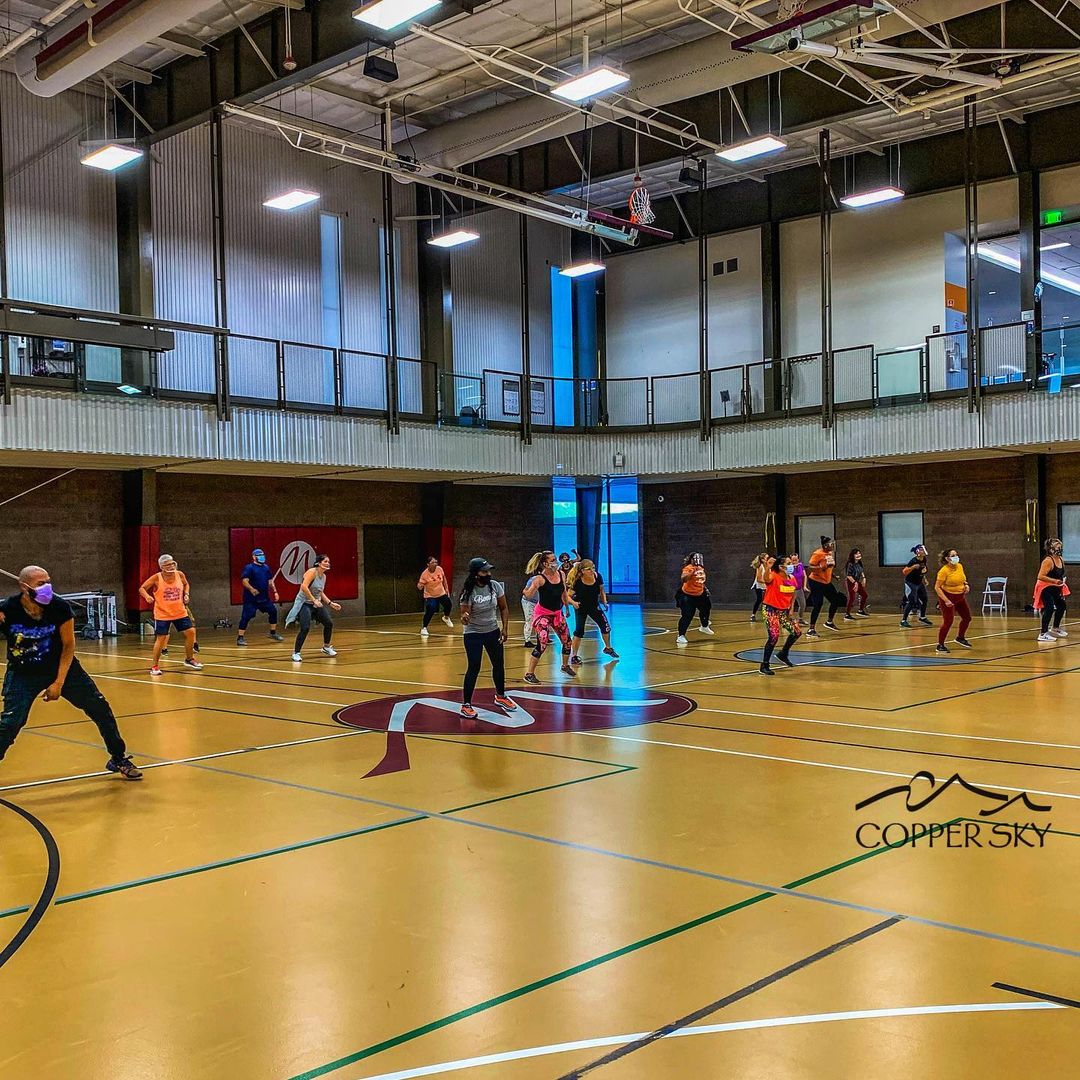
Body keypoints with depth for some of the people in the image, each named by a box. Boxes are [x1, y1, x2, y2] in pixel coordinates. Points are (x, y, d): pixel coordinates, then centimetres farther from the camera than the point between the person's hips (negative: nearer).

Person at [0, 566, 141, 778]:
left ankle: (118, 760, 22)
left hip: (61, 667, 2)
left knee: (100, 709, 3)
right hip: (23, 674, -2)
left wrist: (59, 683, -13)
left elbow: (68, 645, -10)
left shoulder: (59, 607, -20)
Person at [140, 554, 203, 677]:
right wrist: (147, 596, -27)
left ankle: (189, 659, 23)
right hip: (162, 614, -4)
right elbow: (142, 588, -8)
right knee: (161, 638, -7)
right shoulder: (156, 578, -14)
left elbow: (186, 585, 16)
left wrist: (186, 594, -2)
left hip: (180, 612, 4)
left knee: (190, 632, 3)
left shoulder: (179, 575, -4)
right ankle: (154, 666, 6)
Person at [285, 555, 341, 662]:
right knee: (305, 628, -20)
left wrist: (331, 603, 15)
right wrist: (314, 600, -28)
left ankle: (326, 647, 31)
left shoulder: (324, 576, 9)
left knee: (329, 624, 9)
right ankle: (296, 653, -6)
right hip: (304, 603, -9)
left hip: (316, 604, 9)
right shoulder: (312, 572, -17)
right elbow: (304, 587, -28)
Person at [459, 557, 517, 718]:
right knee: (474, 668, -8)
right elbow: (465, 616, -22)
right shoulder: (468, 592, -21)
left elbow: (503, 608, 3)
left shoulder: (495, 586, -9)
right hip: (473, 634, -5)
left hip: (493, 631, 5)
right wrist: (464, 618, -45)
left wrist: (505, 628, -2)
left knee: (499, 664, 14)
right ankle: (466, 705, 3)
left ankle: (500, 696, 36)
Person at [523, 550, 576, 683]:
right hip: (543, 614, -7)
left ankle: (565, 666, 40)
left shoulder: (561, 574, -1)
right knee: (542, 645, -17)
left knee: (567, 641, 14)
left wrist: (570, 602, 22)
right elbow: (528, 595, -32)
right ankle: (529, 674, -6)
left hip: (557, 613, 7)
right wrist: (533, 587, -50)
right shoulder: (540, 579, -20)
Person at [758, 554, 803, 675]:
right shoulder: (774, 577, -19)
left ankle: (783, 655, 31)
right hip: (771, 610, -7)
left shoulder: (792, 579, 1)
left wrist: (791, 609, 9)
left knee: (797, 631, 9)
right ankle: (764, 666, -4)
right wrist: (767, 568, -65)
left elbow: (793, 594, 17)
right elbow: (766, 579, -44)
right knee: (774, 636, -16)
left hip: (784, 611, 8)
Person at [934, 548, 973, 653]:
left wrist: (966, 585, -2)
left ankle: (960, 638, 41)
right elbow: (937, 587, -22)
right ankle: (940, 645, 0)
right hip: (948, 597, -8)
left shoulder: (960, 566, -1)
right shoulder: (944, 571, -23)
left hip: (960, 596, 8)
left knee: (967, 618, 17)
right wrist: (946, 600, -27)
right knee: (948, 621, -13)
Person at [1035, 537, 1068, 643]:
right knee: (1049, 608, -22)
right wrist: (1055, 581, -36)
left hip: (1055, 588, 10)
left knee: (1061, 606, 21)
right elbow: (1041, 576, -30)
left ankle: (1055, 629, 41)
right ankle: (1043, 634, -22)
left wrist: (1062, 588, 16)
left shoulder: (1061, 560, 5)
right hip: (1045, 588, -10)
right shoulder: (1048, 561, -22)